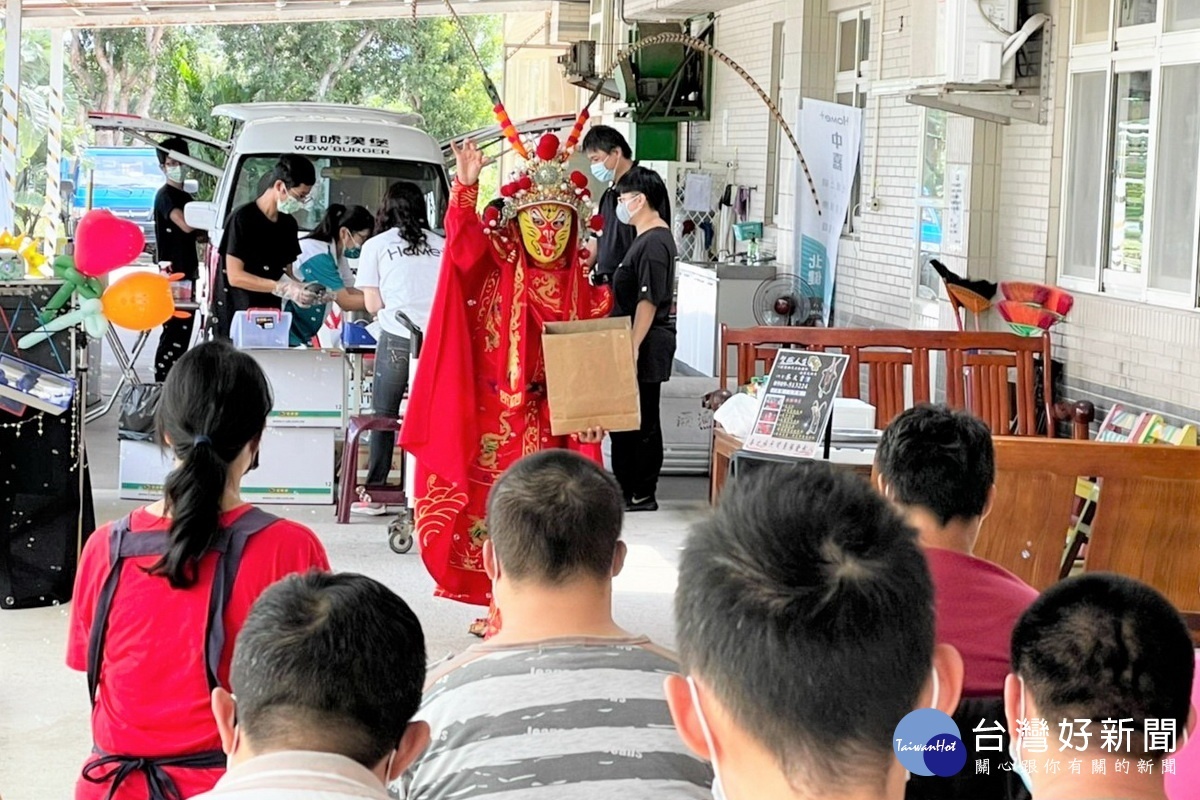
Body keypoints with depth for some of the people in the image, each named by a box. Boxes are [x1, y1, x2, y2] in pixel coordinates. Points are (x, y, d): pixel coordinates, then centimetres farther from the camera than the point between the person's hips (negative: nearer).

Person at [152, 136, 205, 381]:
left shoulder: (186, 197, 19)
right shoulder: (165, 195, -9)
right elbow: (185, 224, -24)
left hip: (187, 274, 9)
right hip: (172, 275, -9)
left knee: (183, 332, 11)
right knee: (174, 332, -11)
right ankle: (161, 383, -10)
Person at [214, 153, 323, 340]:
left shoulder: (289, 224, 11)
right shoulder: (243, 218, -10)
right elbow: (235, 276, -14)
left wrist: (300, 288, -6)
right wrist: (284, 288, -19)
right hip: (236, 318, -6)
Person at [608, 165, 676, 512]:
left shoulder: (654, 243, -17)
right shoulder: (648, 238, 15)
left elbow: (648, 301, -21)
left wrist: (633, 348, -22)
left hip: (645, 347, -10)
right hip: (638, 344, 10)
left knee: (642, 421, -2)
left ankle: (641, 495, 5)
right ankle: (627, 489, 21)